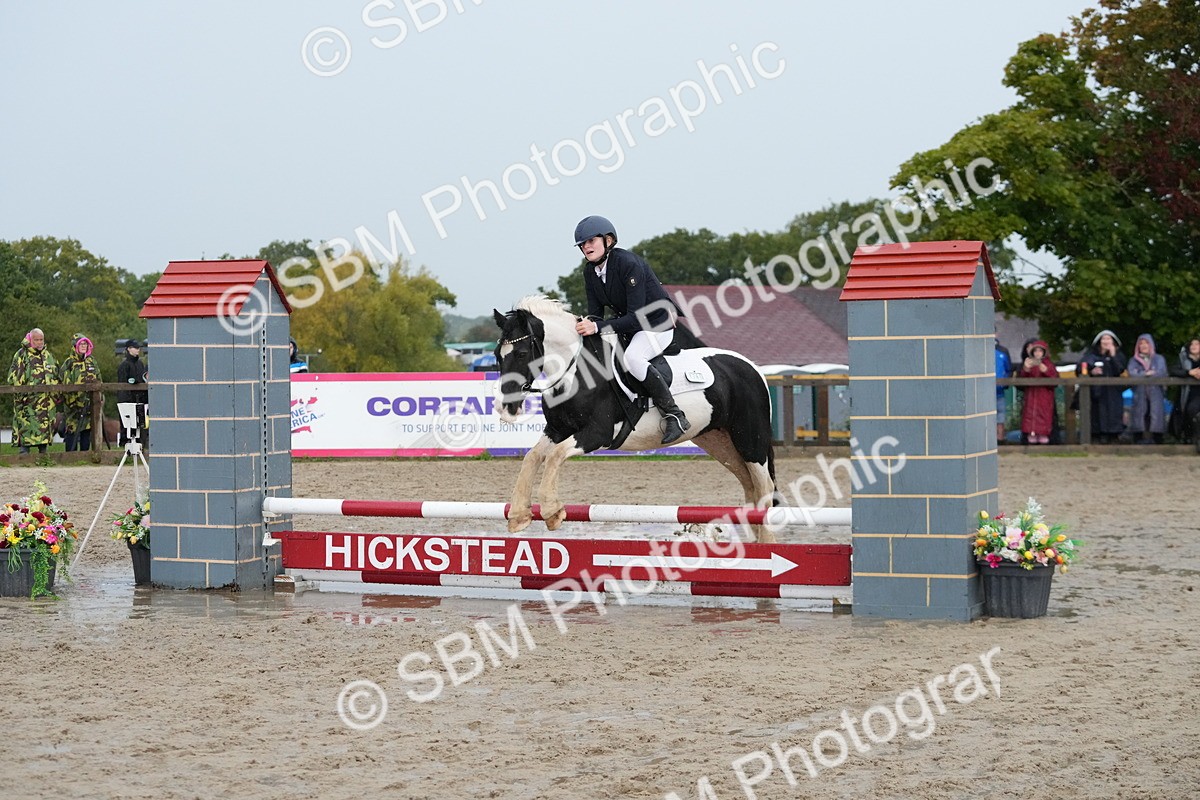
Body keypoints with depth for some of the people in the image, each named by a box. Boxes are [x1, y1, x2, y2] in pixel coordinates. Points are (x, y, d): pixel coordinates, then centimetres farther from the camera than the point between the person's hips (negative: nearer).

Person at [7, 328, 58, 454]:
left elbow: (56, 376, 26)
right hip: (28, 401, -6)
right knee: (26, 426, -12)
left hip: (47, 400, 6)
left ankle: (43, 451, 13)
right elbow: (13, 377, -4)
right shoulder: (21, 355, 0)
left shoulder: (48, 355, 18)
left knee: (46, 427, 6)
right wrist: (19, 393, -12)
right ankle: (24, 452, -11)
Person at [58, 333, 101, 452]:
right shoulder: (68, 363, -2)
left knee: (87, 430, 6)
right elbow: (64, 382, -7)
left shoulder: (92, 361, 14)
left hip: (89, 403, 5)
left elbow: (98, 380, 21)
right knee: (72, 430, -7)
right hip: (73, 404, -5)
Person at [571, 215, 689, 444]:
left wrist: (597, 327, -37)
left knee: (631, 357, -34)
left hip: (658, 324, -9)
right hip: (627, 325, 9)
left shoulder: (629, 263, -25)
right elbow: (595, 313, 2)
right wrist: (587, 324, -22)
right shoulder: (590, 272, -1)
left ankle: (674, 416, -27)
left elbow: (636, 317, -29)